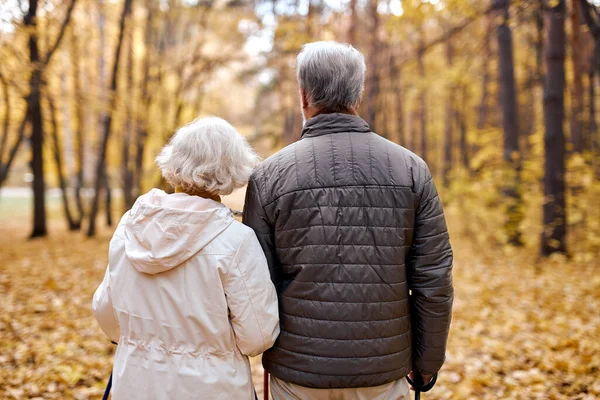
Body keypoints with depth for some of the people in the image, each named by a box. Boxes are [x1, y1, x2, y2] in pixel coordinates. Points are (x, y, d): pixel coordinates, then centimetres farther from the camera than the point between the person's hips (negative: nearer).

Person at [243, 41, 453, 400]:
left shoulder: (270, 176, -8)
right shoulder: (411, 170, -5)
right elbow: (434, 279, -4)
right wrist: (427, 362, 7)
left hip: (298, 371, 0)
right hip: (383, 371, 1)